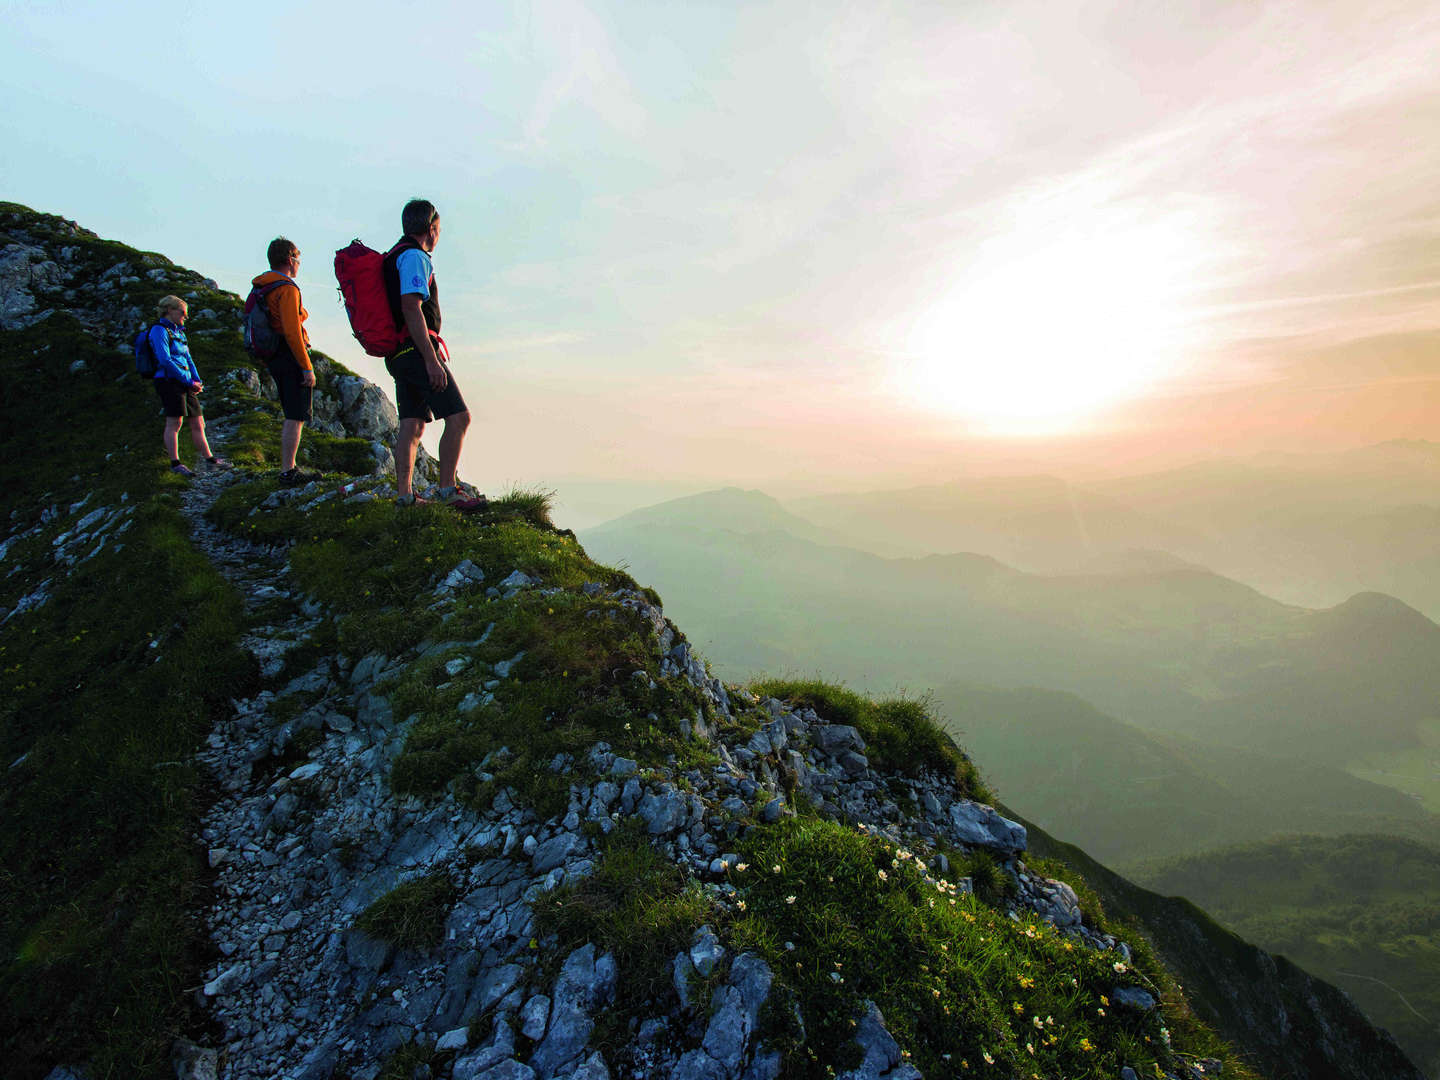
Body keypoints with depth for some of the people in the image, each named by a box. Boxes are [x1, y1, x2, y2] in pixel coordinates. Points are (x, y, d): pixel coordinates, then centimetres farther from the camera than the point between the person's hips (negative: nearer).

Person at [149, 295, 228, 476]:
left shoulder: (179, 332, 21)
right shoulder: (159, 330, -5)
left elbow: (188, 359, 21)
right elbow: (165, 360, -14)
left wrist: (197, 381, 6)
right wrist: (189, 381, -14)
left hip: (184, 384, 8)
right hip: (169, 381, -8)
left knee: (198, 424, 8)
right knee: (174, 422, -10)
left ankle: (210, 459, 13)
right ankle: (175, 463, -7)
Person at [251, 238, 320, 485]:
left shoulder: (260, 287, 17)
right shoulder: (287, 288, -12)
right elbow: (292, 331, -21)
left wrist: (267, 362, 24)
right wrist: (307, 367, -20)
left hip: (273, 359, 10)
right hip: (291, 356, -10)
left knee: (292, 415, 16)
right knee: (296, 417, -8)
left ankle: (289, 467, 19)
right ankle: (288, 471, -10)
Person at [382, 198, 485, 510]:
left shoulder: (394, 256, 24)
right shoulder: (414, 256, -8)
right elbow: (411, 308, -19)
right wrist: (431, 360, -23)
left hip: (399, 355, 10)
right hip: (417, 350, -10)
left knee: (412, 424, 7)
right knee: (458, 417, -11)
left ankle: (404, 495, 5)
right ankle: (447, 489, -11)